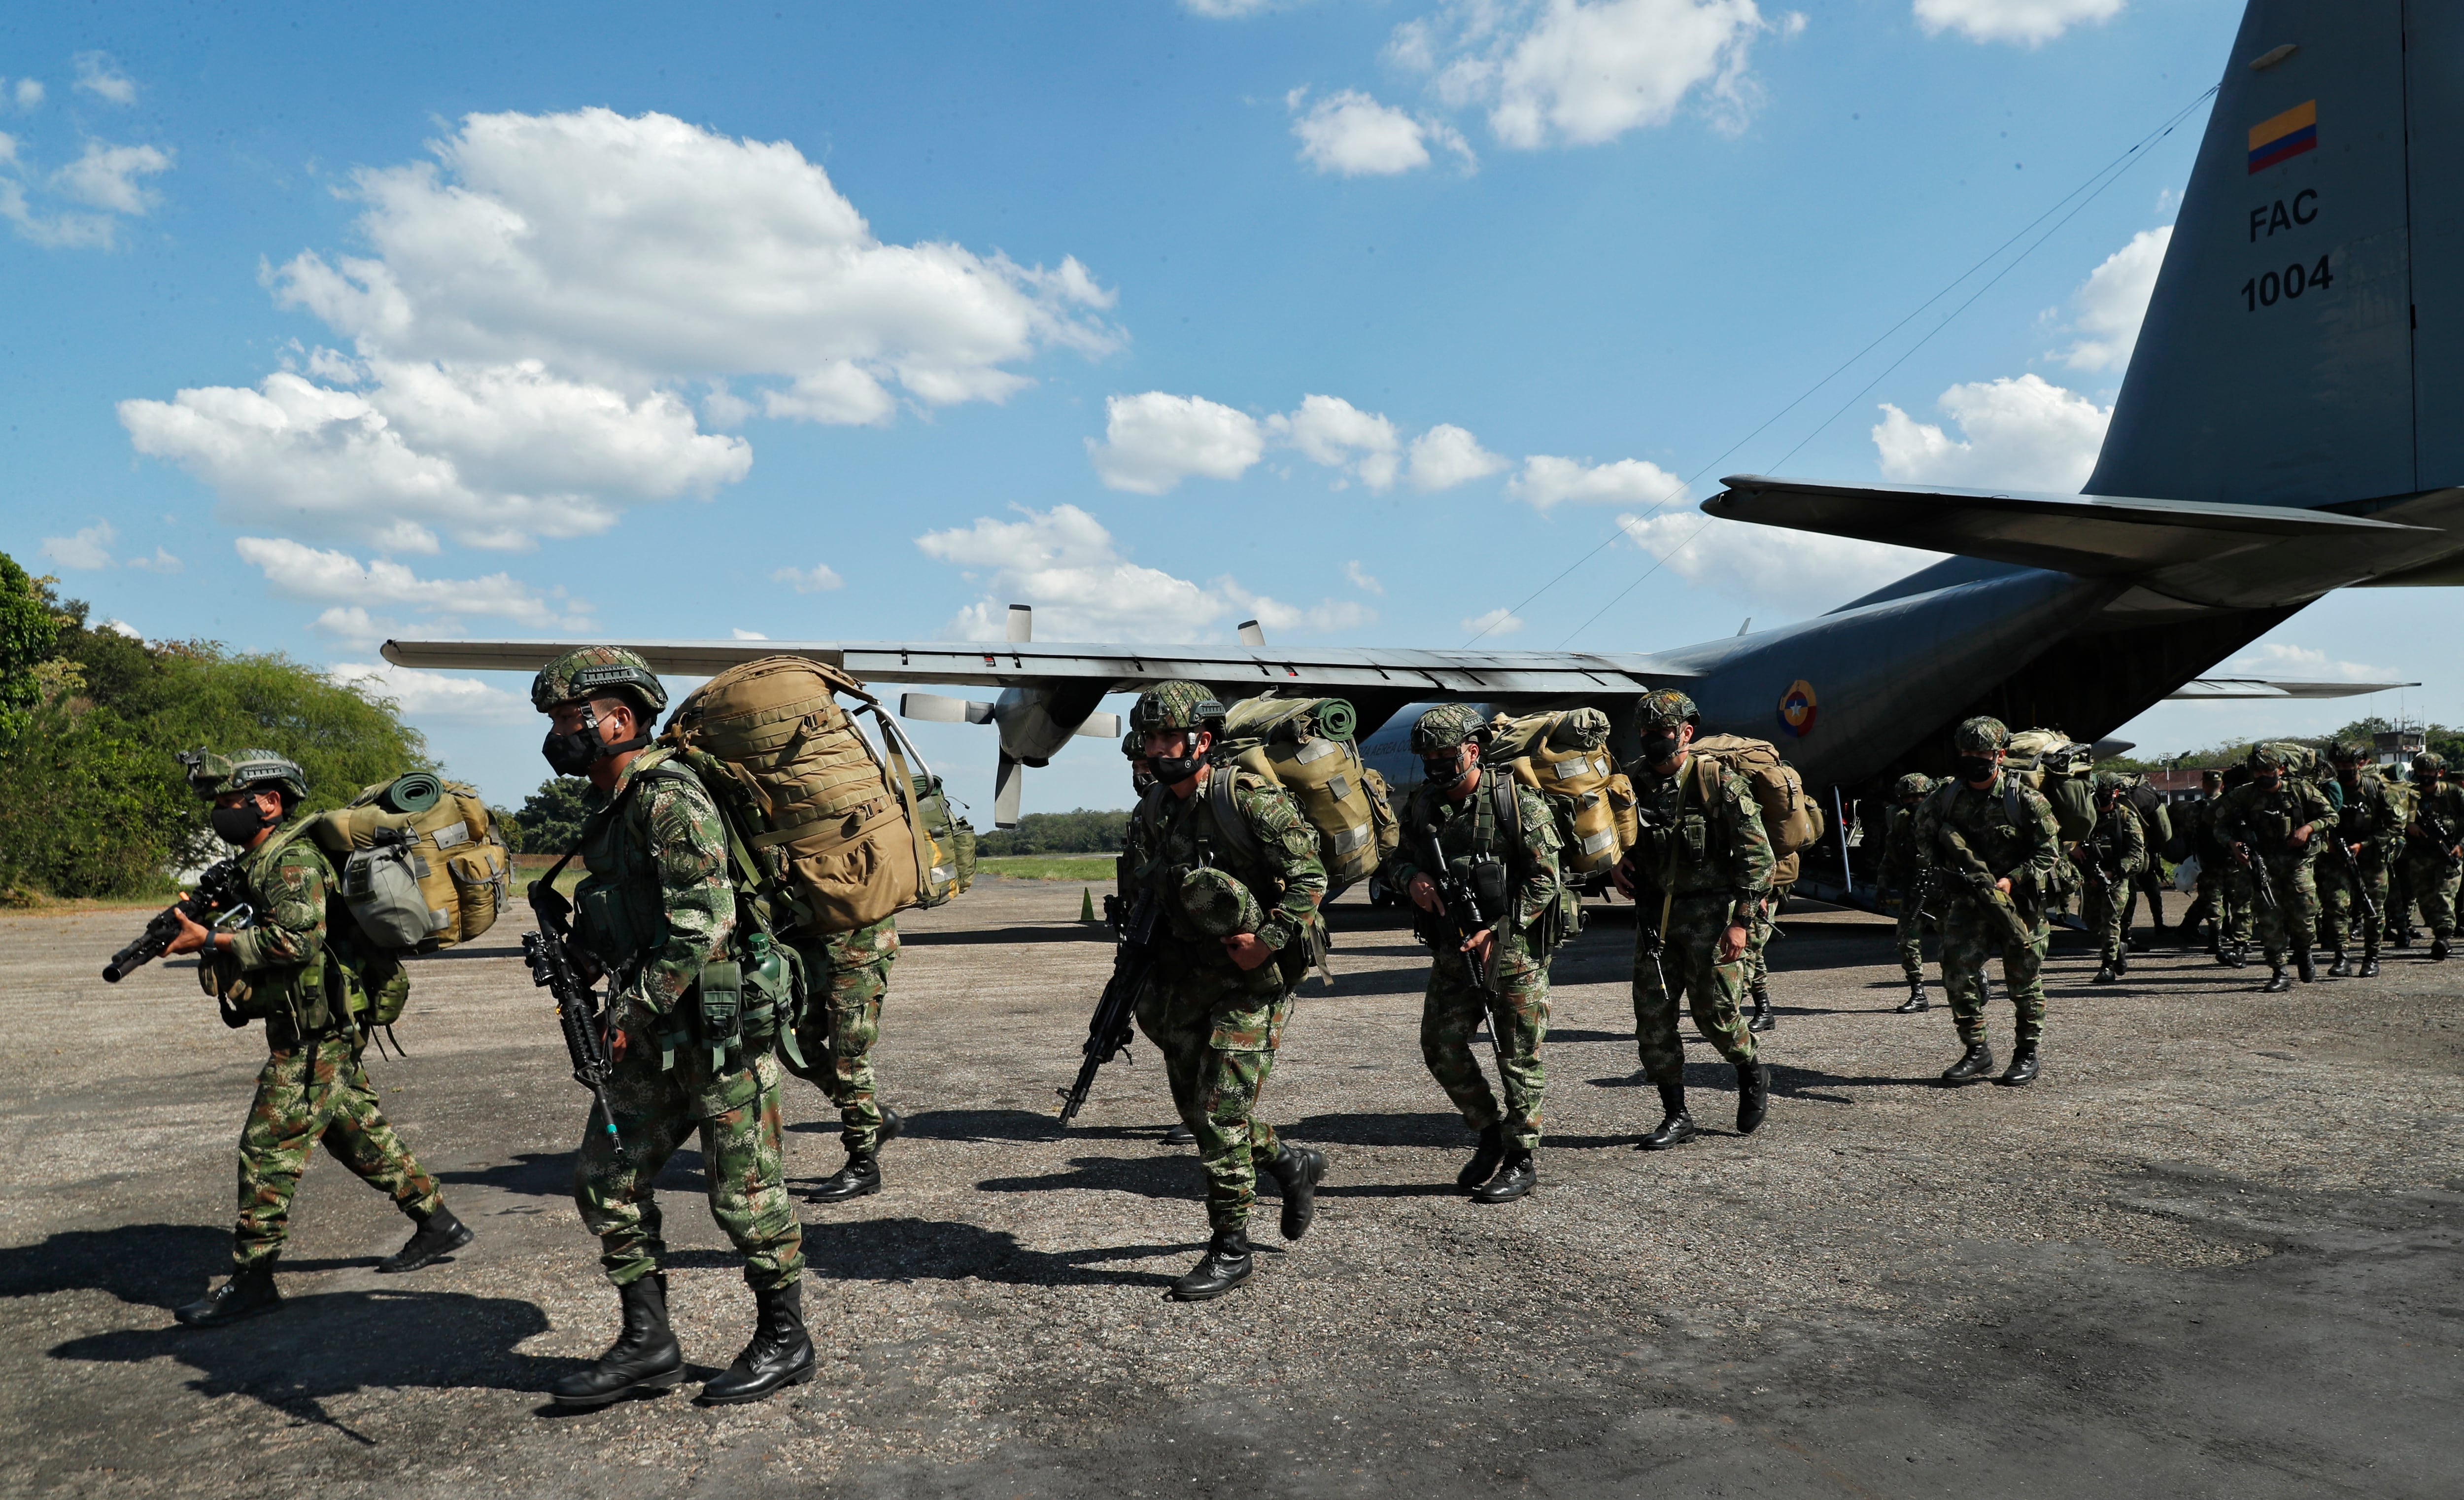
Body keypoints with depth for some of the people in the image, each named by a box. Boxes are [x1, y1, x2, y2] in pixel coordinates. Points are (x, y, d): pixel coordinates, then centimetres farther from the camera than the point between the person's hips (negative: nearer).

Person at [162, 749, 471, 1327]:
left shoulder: (293, 859, -16)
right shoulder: (261, 861, 16)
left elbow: (299, 941, -26)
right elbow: (261, 935, 22)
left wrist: (213, 940, -21)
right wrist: (200, 926, 7)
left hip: (316, 1034, -10)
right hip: (325, 1030, 10)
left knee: (269, 1148, -5)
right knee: (358, 1132, 16)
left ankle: (251, 1279, 2)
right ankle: (437, 1224, 23)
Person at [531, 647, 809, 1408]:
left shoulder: (669, 798, -18)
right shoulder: (607, 807, 13)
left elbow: (705, 923, -24)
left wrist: (635, 1010, -19)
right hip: (656, 1036, 9)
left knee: (744, 1188, 1)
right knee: (605, 1177, 9)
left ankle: (784, 1340, 17)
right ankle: (648, 1343, 19)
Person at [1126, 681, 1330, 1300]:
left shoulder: (1248, 797, -15)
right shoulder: (1153, 814, 6)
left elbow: (1310, 876, -15)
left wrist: (1268, 940, -21)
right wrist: (1137, 979, 9)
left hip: (1254, 977, -7)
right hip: (1189, 974, 7)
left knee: (1221, 1112, -8)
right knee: (1195, 1106, 12)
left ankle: (1231, 1250, 6)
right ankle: (1292, 1163, 36)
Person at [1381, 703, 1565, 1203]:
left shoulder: (1519, 804, -12)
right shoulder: (1422, 805, 4)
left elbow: (1545, 881, -11)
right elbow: (1397, 859, 16)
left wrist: (1496, 930, -17)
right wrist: (1410, 878, -8)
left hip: (1516, 947, -6)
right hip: (1454, 945, 6)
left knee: (1518, 1058, 2)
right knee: (1440, 1045, 5)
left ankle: (1521, 1161, 14)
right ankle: (1490, 1131, 25)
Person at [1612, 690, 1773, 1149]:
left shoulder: (1719, 782, -10)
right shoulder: (1634, 782, 5)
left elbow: (1757, 854, -11)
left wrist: (1740, 921, -16)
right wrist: (1613, 860, 0)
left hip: (1709, 910, -5)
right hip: (1654, 914, 5)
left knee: (1713, 1011, -1)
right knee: (1652, 1016, 2)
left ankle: (1752, 1075, 30)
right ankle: (1676, 1118, 12)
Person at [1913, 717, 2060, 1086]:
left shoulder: (2025, 799, -10)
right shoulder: (1944, 797, -1)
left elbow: (2049, 852, -7)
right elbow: (1925, 839, 12)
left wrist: (2012, 880, -19)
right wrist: (1939, 871, -5)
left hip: (2020, 900, -2)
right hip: (1967, 900, 3)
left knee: (2024, 980, 6)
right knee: (1957, 969, -8)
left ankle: (2027, 1054, 21)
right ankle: (1976, 1051, 4)